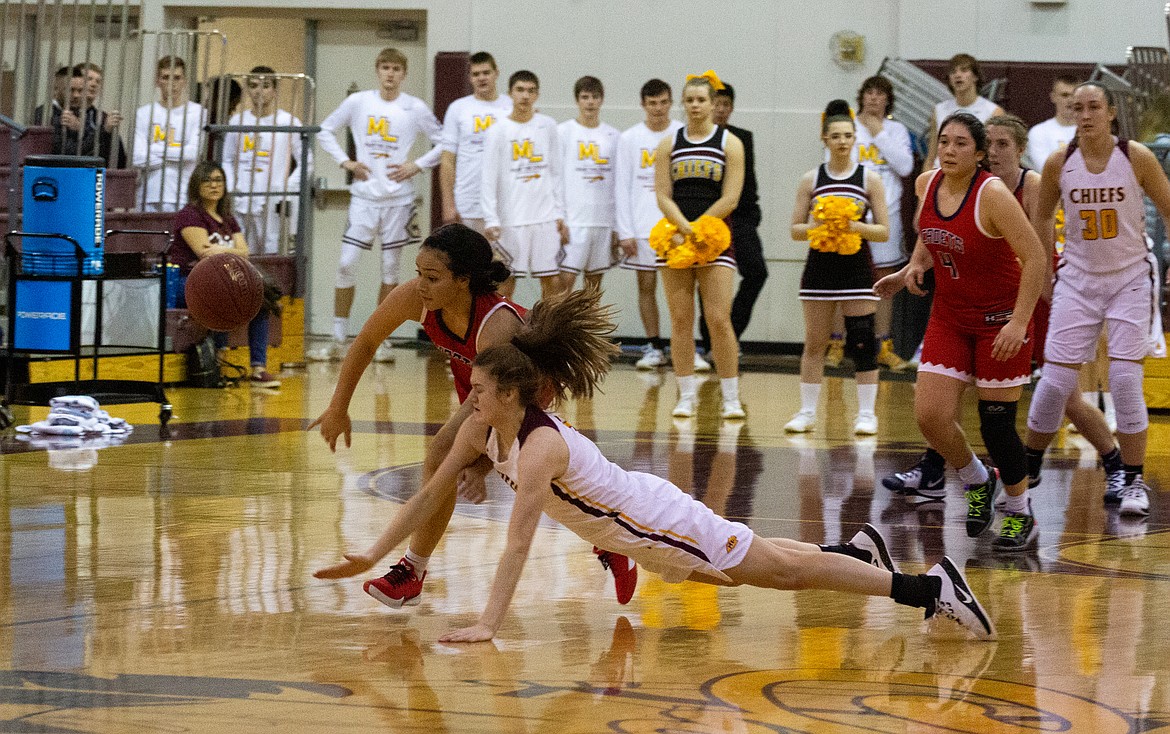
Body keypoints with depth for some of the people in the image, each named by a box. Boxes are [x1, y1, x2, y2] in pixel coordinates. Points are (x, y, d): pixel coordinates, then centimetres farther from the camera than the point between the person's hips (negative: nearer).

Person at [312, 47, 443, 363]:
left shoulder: (415, 108, 0)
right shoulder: (358, 102, 2)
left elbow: (443, 143, 5)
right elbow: (325, 131, 12)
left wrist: (417, 166, -6)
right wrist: (345, 161, 0)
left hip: (398, 198, -1)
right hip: (364, 195, 1)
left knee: (390, 268, 5)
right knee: (346, 264, -5)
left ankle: (382, 340, 13)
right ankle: (338, 340, 1)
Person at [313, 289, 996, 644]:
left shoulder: (541, 446, -33)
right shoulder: (484, 428, -9)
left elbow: (518, 542, -39)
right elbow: (431, 493, -1)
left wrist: (488, 624, -42)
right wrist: (371, 556, -2)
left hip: (657, 519, -8)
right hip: (634, 522, 8)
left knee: (785, 570, 0)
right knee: (752, 568, 28)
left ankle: (930, 586, 5)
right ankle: (859, 548, 47)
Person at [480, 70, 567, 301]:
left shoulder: (548, 126, 7)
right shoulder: (498, 131, -1)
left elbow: (555, 174, 12)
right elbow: (488, 180, -3)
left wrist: (559, 214, 7)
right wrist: (491, 219, -11)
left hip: (546, 218, 3)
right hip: (511, 220, -2)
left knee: (553, 281, 1)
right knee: (506, 282, 3)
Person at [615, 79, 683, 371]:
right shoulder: (629, 139, 5)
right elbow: (622, 188, 4)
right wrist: (625, 232, -2)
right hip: (642, 226, 1)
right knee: (646, 285, 4)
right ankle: (654, 348, 12)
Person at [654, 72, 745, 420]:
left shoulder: (729, 143, 2)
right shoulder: (669, 144, 8)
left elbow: (729, 199, -5)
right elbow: (663, 196, 1)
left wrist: (695, 230, -11)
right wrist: (684, 228, -15)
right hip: (675, 237, 2)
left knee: (719, 319, -8)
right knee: (680, 320, 1)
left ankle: (731, 398, -4)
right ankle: (687, 396, 8)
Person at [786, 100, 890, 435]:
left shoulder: (870, 179, 1)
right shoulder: (811, 180, 4)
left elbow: (883, 231, 0)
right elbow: (795, 229, 5)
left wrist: (857, 227, -18)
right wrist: (815, 228, -15)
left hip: (857, 267, -1)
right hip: (820, 266, 1)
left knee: (862, 343, -4)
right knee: (814, 342, 4)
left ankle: (866, 413, 3)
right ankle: (807, 411, 13)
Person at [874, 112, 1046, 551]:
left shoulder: (993, 194, -22)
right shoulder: (926, 185, -3)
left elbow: (1035, 257, -22)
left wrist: (1019, 322, -25)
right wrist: (913, 267, 1)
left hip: (1000, 317, -6)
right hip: (950, 317, 6)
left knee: (996, 423, -4)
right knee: (929, 415, -6)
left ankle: (1020, 514, 17)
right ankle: (976, 481, 23)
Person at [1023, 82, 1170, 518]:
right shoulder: (1058, 164, -5)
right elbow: (1042, 216, 11)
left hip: (1130, 279, -2)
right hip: (1078, 281, 2)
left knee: (1125, 380, -10)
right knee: (1055, 381, -1)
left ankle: (1133, 480, 1)